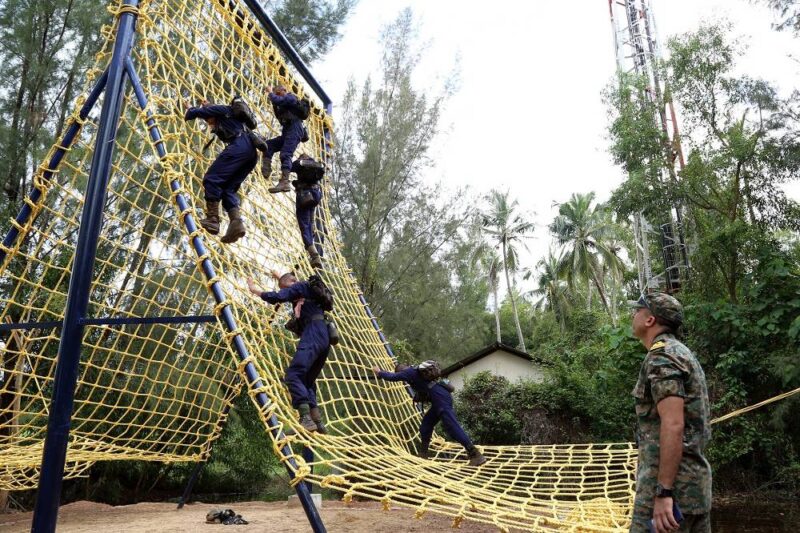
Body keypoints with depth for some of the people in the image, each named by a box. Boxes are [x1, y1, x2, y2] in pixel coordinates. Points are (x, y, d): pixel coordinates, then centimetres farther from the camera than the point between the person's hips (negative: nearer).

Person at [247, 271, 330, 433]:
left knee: (293, 374, -18)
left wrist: (255, 289, 3)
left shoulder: (300, 286, 3)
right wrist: (280, 277, 55)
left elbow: (277, 297, -10)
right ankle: (318, 422, 6)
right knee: (307, 380, 13)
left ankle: (306, 419, -30)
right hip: (323, 336, 10)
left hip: (313, 334, -10)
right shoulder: (305, 290, 29)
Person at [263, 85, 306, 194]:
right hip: (287, 132, 10)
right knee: (269, 145, 2)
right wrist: (274, 105, 17)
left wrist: (270, 92, 1)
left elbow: (276, 100, -16)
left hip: (294, 131, -10)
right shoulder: (286, 105, 29)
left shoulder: (291, 97, 0)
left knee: (285, 155, -23)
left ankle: (284, 182, -35)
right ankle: (266, 171, -15)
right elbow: (279, 116, 29)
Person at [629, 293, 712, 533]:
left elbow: (673, 425, -22)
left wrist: (663, 491, -23)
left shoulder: (662, 356, -14)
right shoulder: (682, 353, 17)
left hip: (671, 482, -10)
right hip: (695, 479, 10)